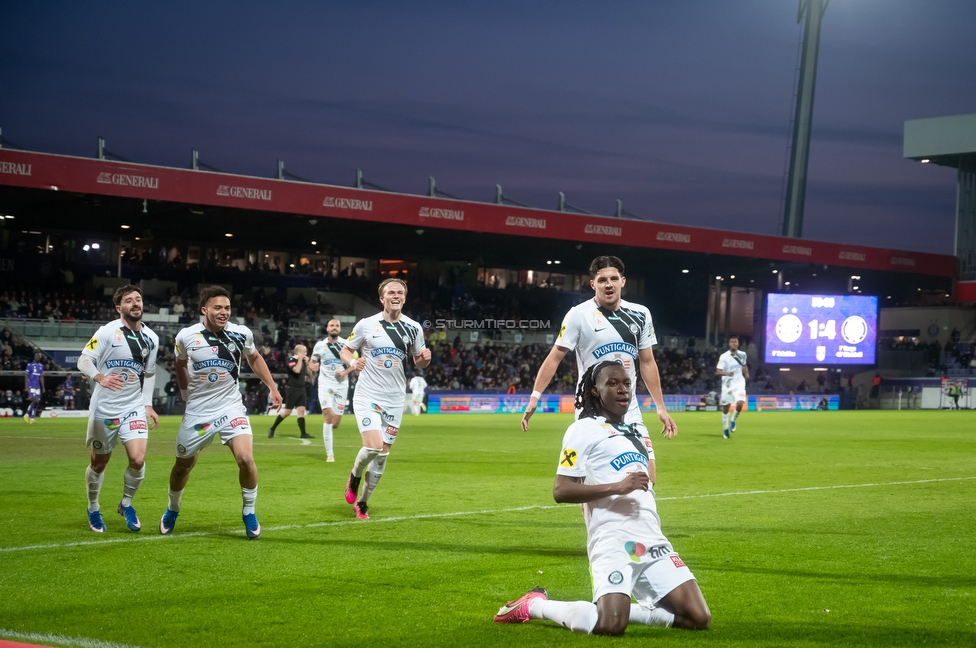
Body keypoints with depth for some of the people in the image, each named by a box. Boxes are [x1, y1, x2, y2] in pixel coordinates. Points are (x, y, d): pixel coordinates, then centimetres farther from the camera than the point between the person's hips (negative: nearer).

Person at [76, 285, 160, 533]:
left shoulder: (151, 338, 5)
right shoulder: (108, 332, -11)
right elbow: (84, 360, -17)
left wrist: (148, 405, 11)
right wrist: (100, 377, -36)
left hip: (134, 407, 3)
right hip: (104, 408, -3)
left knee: (138, 459, -13)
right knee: (99, 463, 9)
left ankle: (126, 504, 13)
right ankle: (93, 509, 33)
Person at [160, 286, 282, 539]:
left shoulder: (241, 334, -7)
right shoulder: (186, 337, -9)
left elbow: (254, 358, 14)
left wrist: (272, 388, 10)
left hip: (231, 407, 0)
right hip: (198, 411, 1)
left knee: (246, 458, -20)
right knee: (183, 464, 13)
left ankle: (249, 512, 2)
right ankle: (172, 510, 41)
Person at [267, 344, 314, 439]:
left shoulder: (303, 360, 12)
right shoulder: (291, 360, -12)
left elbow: (308, 373, 15)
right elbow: (296, 370, -27)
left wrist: (307, 363, 3)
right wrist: (300, 359, -21)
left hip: (301, 389, 7)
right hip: (292, 389, -7)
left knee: (301, 410, 0)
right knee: (287, 412, -3)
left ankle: (303, 433, -1)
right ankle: (272, 429, 10)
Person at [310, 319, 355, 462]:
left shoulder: (346, 345, -1)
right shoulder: (319, 345, 1)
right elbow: (313, 362, 14)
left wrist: (345, 372, -10)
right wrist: (312, 366, -9)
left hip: (341, 386, 1)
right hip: (325, 385, -1)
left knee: (335, 424, 1)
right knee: (328, 417, -19)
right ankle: (329, 454, -12)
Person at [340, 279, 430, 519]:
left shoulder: (413, 328, 2)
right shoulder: (366, 325, -5)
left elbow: (418, 362, 12)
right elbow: (345, 350, 4)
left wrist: (424, 359, -11)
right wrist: (352, 362, -18)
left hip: (395, 400, 3)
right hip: (367, 396, -3)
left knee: (382, 454, 5)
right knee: (373, 446, -20)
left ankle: (362, 502, 22)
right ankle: (355, 476, 13)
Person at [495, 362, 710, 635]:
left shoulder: (636, 433, 23)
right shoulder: (584, 430, 0)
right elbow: (561, 491, -10)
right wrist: (617, 487, -17)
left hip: (653, 541, 7)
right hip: (613, 541, -7)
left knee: (699, 618, -5)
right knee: (610, 626, -27)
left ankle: (618, 609, 12)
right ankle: (535, 604, 1)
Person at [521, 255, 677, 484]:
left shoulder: (640, 315, 6)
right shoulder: (579, 314, -7)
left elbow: (647, 363, 14)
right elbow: (554, 358, -6)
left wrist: (661, 408, 12)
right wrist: (535, 397, -14)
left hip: (629, 412, 4)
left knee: (647, 479, -4)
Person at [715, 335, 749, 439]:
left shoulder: (742, 355, 3)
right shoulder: (724, 357, -11)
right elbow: (718, 371, -15)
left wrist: (746, 373, 3)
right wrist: (727, 373, -33)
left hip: (739, 384, 2)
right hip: (727, 385, -2)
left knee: (740, 403, -20)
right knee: (726, 407, 6)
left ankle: (733, 420, 8)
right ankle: (725, 428, 27)